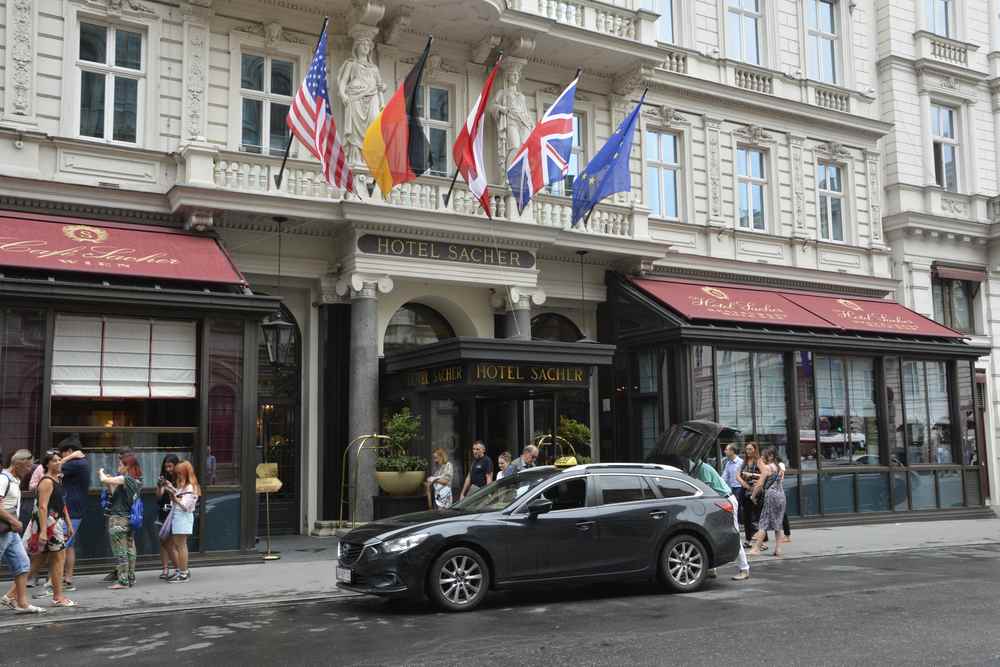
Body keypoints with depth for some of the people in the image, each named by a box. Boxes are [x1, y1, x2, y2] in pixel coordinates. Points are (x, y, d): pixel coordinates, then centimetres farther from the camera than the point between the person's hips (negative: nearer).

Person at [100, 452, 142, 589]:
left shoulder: (125, 479, -16)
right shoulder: (136, 481, 10)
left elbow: (104, 480, -20)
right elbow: (114, 493, 16)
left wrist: (101, 473, 0)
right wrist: (109, 483, 7)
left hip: (118, 518, -9)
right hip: (129, 518, 9)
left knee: (119, 551, -4)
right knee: (130, 549, 11)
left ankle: (123, 580, -3)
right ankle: (130, 579, 17)